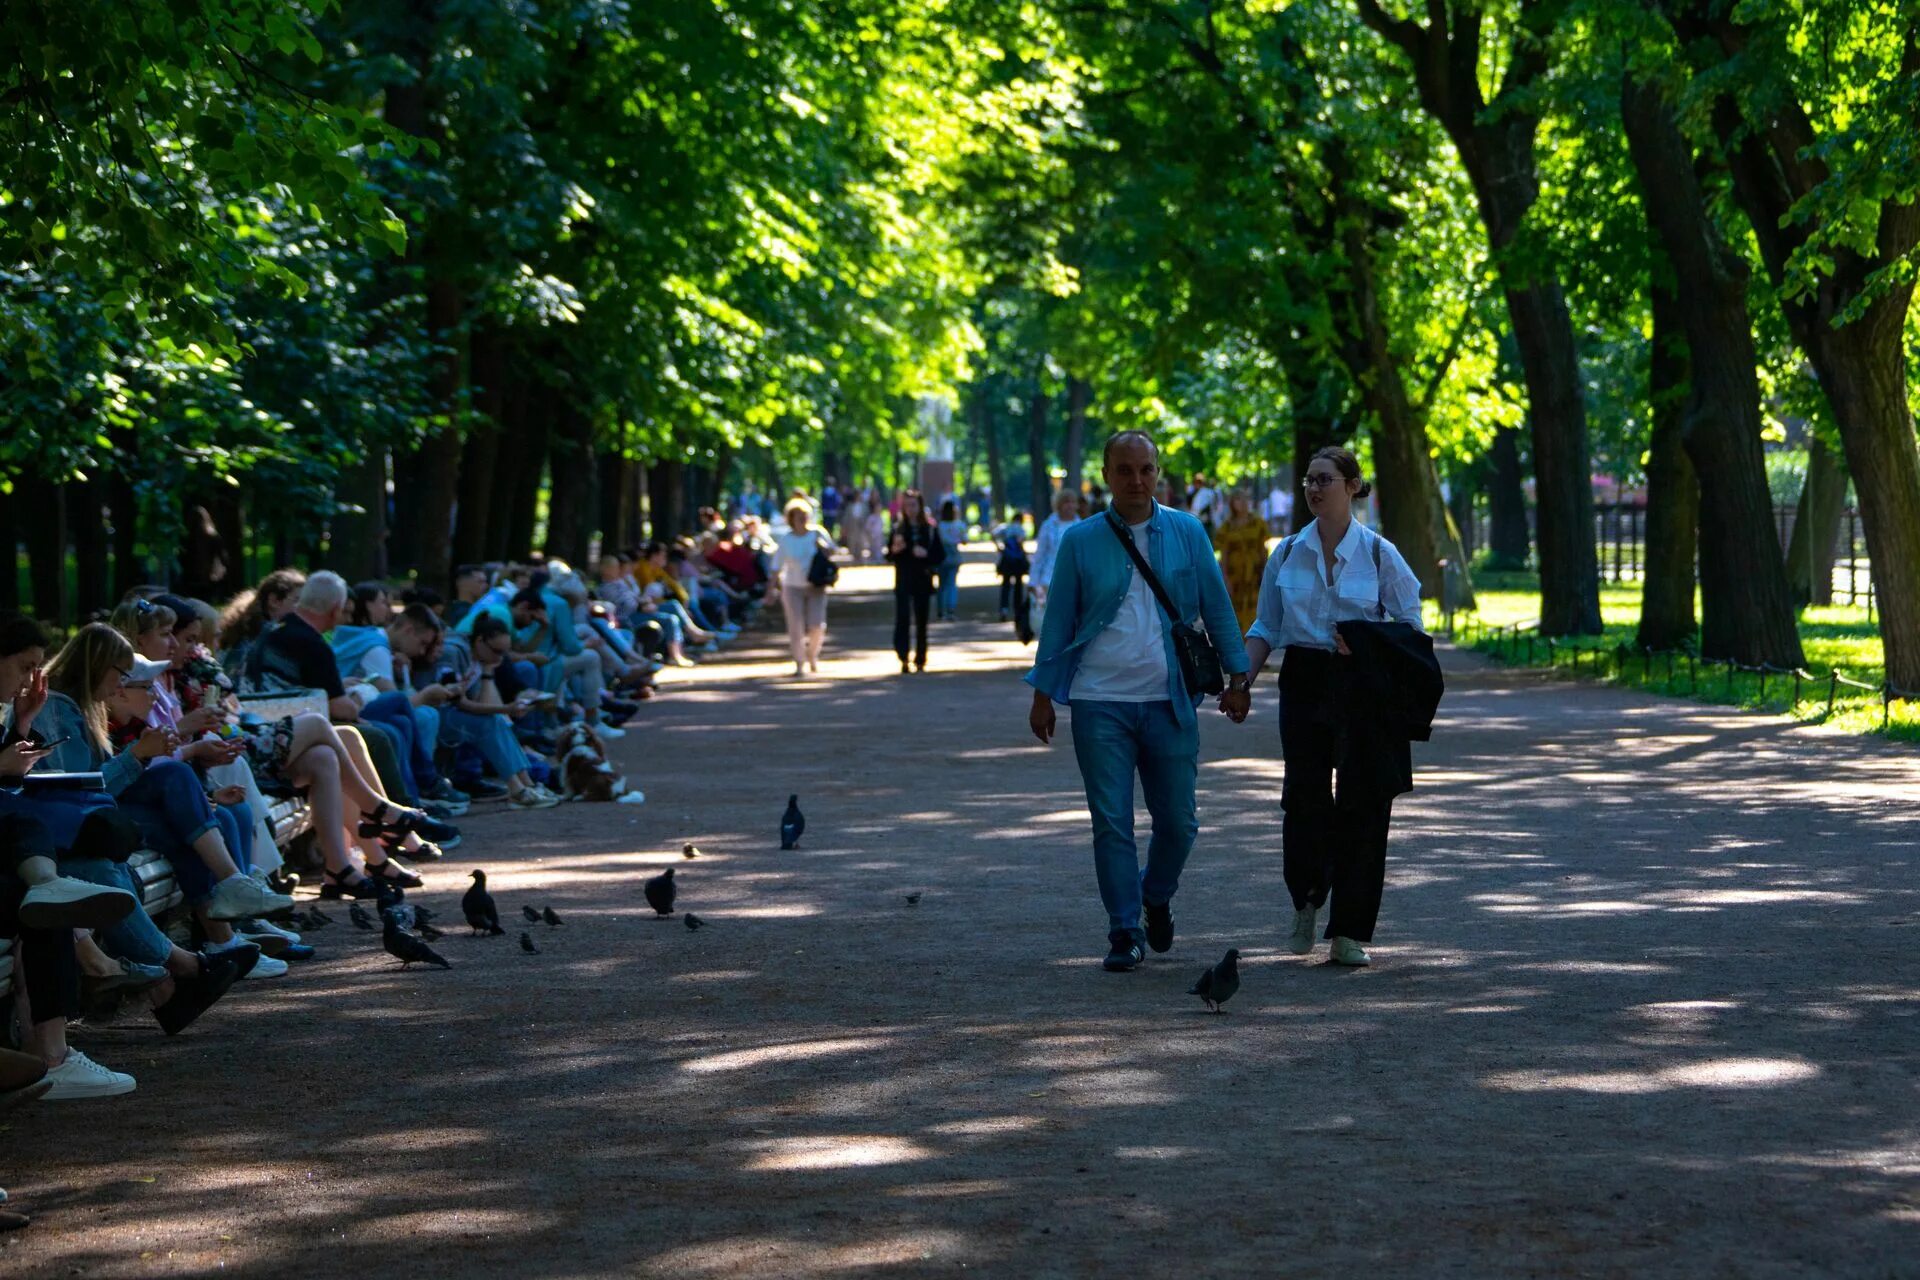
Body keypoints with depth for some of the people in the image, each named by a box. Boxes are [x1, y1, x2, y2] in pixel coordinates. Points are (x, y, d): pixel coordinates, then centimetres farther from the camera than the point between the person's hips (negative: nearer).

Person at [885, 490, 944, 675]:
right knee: (902, 616, -17)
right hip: (903, 580, -1)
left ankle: (920, 660, 17)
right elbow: (889, 555, 6)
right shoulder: (898, 529, 5)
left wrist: (926, 554, -15)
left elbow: (940, 554, 3)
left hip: (923, 580, 1)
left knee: (921, 621, 6)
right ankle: (903, 658, -21)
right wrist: (895, 549, -15)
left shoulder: (930, 529, 4)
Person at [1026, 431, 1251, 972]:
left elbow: (1217, 608, 10)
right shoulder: (1081, 541, 4)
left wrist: (1237, 673, 6)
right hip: (1100, 703, -1)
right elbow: (1058, 620, 8)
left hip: (1169, 701, 1)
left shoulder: (1187, 533, 6)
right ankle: (1125, 933, 7)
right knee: (1112, 823, -2)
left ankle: (1156, 897, 33)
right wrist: (1043, 693, 6)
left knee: (1177, 820, 5)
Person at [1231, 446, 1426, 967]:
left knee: (1361, 803, -3)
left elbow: (1411, 625, 2)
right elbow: (1266, 628, 12)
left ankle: (1350, 934, 5)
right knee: (1304, 795, -5)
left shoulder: (1378, 553, 0)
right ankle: (1306, 901, 23)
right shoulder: (1288, 552, 7)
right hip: (1304, 682, 2)